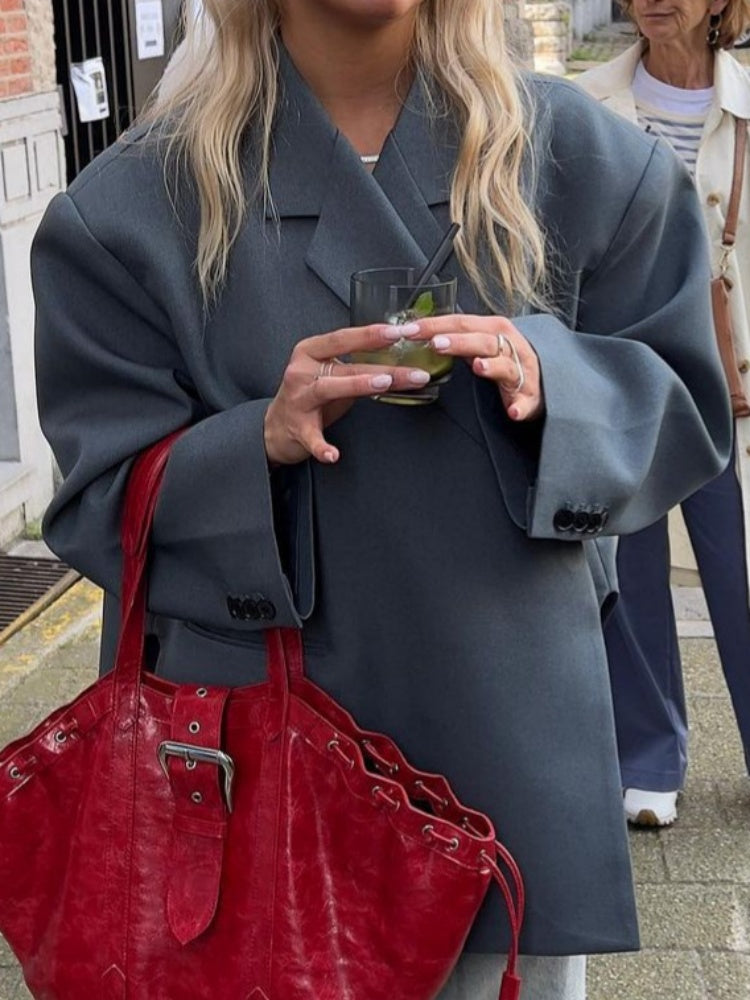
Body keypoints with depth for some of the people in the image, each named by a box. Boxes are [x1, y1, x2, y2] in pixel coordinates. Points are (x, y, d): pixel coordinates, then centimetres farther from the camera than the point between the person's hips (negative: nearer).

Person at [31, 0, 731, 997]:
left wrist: (547, 382, -17)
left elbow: (682, 401, 4)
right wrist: (263, 440, -23)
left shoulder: (579, 156, -1)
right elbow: (105, 503, -3)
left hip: (516, 727, 2)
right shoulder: (140, 203, -5)